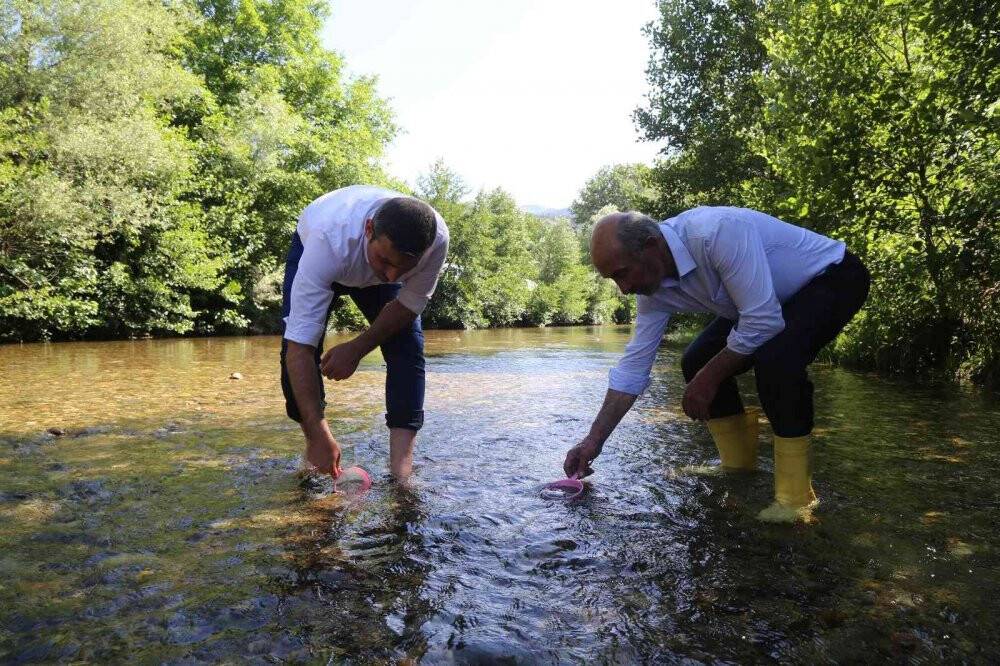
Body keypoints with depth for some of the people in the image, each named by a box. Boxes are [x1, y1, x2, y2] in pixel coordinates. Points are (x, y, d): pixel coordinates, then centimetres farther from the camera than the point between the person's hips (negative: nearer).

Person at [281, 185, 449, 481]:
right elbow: (300, 347, -46)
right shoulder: (329, 240, -47)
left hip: (372, 259, 2)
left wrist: (357, 349, -30)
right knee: (293, 345, -20)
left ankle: (401, 471, -14)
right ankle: (314, 446, 2)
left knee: (407, 344, -17)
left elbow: (409, 304, -20)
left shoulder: (436, 238, -39)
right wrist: (319, 435, -45)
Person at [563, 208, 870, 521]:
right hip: (777, 296, 8)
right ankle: (739, 474, 15)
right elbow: (633, 366, -6)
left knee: (775, 358, -33)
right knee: (696, 363, -2)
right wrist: (594, 441, -7)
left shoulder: (716, 231, -37)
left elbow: (764, 321, -35)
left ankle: (794, 495, -15)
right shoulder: (653, 284, -11)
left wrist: (709, 378, -22)